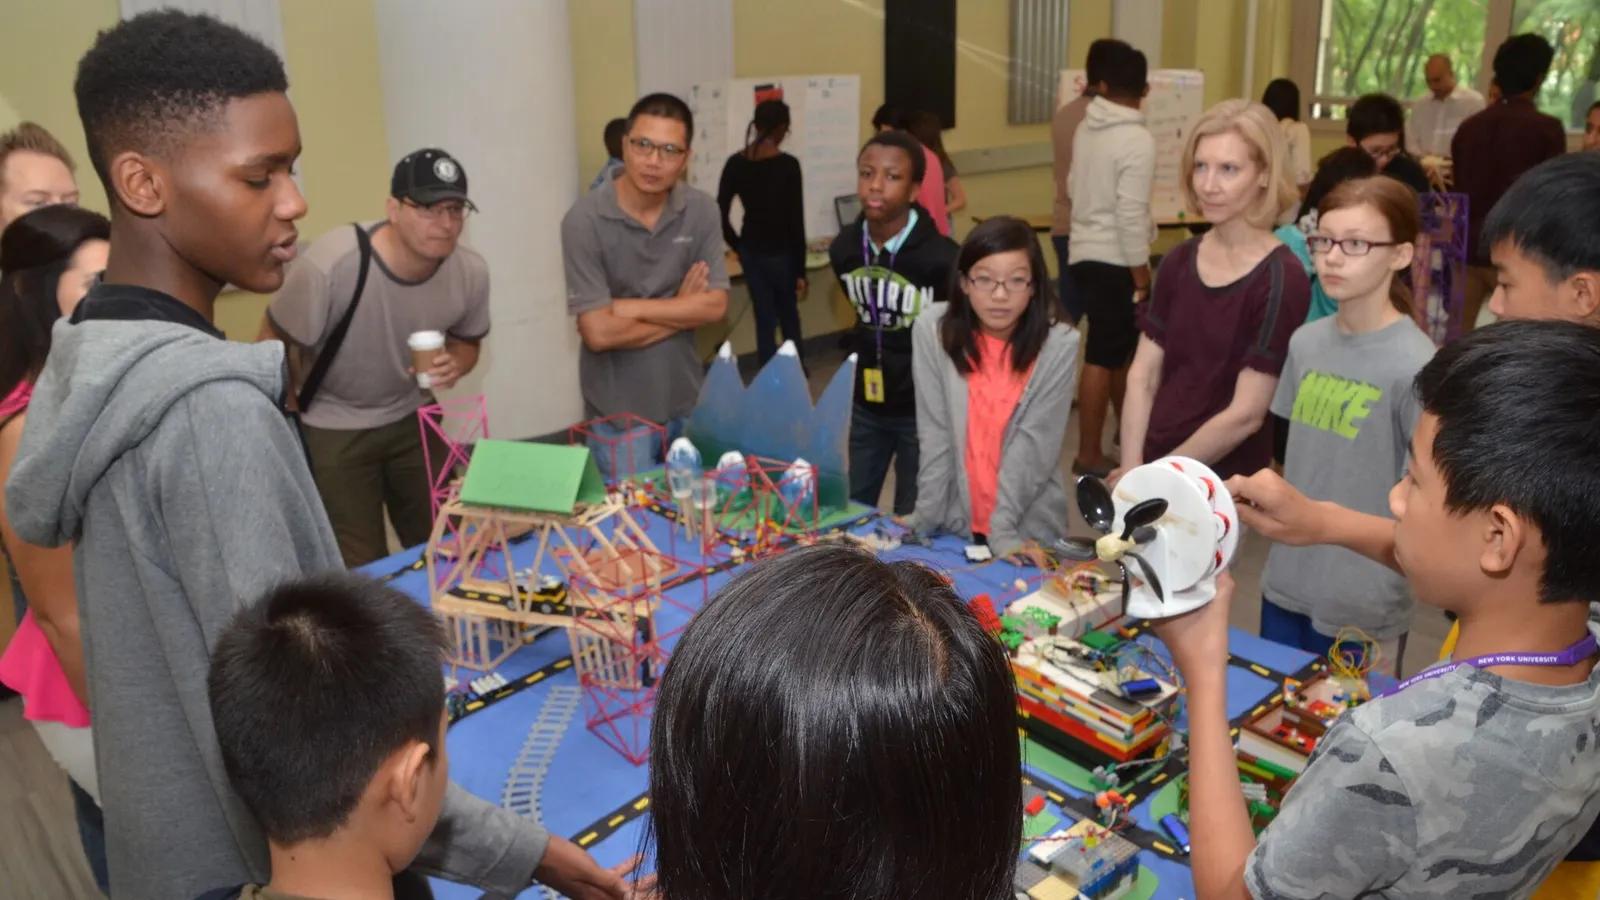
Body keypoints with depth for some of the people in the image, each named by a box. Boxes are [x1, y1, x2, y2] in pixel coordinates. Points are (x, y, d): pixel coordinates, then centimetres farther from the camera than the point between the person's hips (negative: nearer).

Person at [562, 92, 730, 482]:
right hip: (620, 413, -4)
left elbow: (715, 305, -8)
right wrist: (681, 308, -10)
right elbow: (599, 332, -21)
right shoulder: (585, 220, -16)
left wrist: (631, 307, -16)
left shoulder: (701, 211, -4)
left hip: (687, 403, 4)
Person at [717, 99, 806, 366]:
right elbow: (796, 221, -15)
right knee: (789, 315, 20)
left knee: (764, 320, 12)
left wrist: (738, 246, 13)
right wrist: (801, 271, -10)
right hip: (780, 253, -3)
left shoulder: (735, 163, -2)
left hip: (751, 252, 3)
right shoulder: (788, 165, -16)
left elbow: (720, 215, 0)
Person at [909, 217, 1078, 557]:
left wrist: (1003, 530, -19)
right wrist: (924, 520, -12)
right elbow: (935, 436, -8)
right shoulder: (932, 331, -9)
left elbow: (1033, 445, -13)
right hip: (955, 523, 1)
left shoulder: (1059, 346, -10)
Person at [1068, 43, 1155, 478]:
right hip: (1113, 259, -8)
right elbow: (1131, 213, -20)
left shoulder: (1086, 128, 6)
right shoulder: (1137, 139, -17)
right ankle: (1088, 454, 6)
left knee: (1122, 346, 20)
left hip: (1085, 252, 8)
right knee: (1104, 356, -1)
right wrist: (1141, 272, -14)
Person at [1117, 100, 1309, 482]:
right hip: (1154, 470, 4)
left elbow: (1245, 414, -16)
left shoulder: (1281, 280, -14)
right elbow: (1142, 376, 1)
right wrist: (1132, 471, -9)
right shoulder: (1178, 262, 3)